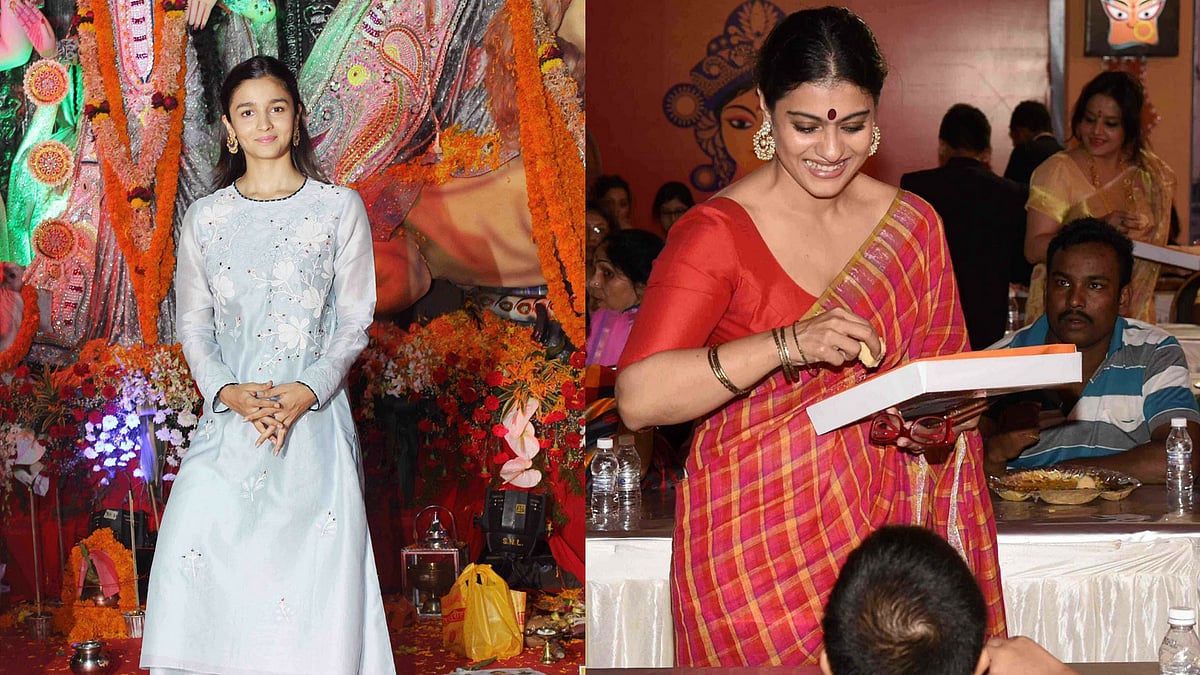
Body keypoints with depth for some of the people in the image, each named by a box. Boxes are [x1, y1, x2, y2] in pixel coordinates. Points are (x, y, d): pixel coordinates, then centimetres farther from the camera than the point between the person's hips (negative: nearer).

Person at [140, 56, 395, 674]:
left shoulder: (339, 209, 3)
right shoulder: (205, 217, 9)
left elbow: (354, 321, 3)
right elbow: (193, 323, 10)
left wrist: (307, 392, -12)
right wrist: (228, 392, -8)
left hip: (313, 411, -1)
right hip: (230, 413, 2)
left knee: (313, 554, -10)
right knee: (194, 531, -15)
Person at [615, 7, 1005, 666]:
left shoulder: (912, 223, 5)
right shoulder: (717, 232, -11)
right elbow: (639, 399, -22)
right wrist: (787, 345, -30)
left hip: (880, 523, 4)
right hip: (757, 533, -4)